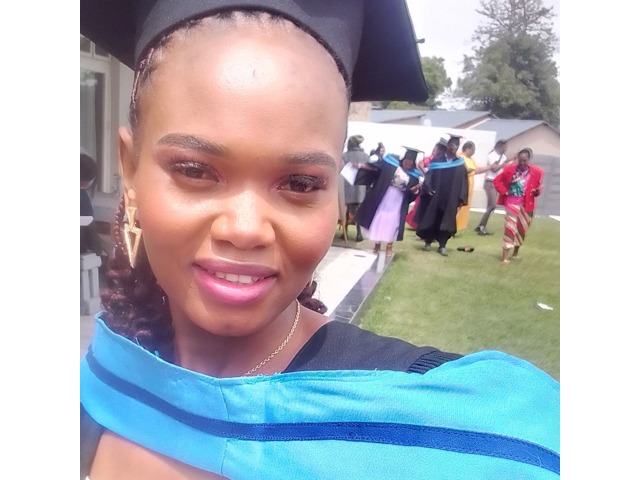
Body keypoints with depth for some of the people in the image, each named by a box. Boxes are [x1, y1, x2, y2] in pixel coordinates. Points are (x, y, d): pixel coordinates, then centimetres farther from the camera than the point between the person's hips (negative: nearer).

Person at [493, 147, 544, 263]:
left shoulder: (537, 172, -6)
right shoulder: (510, 169, -7)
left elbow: (539, 187, 3)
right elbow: (496, 180, 1)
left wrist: (537, 191, -19)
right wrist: (504, 191, -8)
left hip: (526, 205, 2)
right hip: (512, 203, -2)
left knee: (522, 229, 13)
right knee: (510, 228, -8)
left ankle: (516, 252, 33)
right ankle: (505, 256, -9)